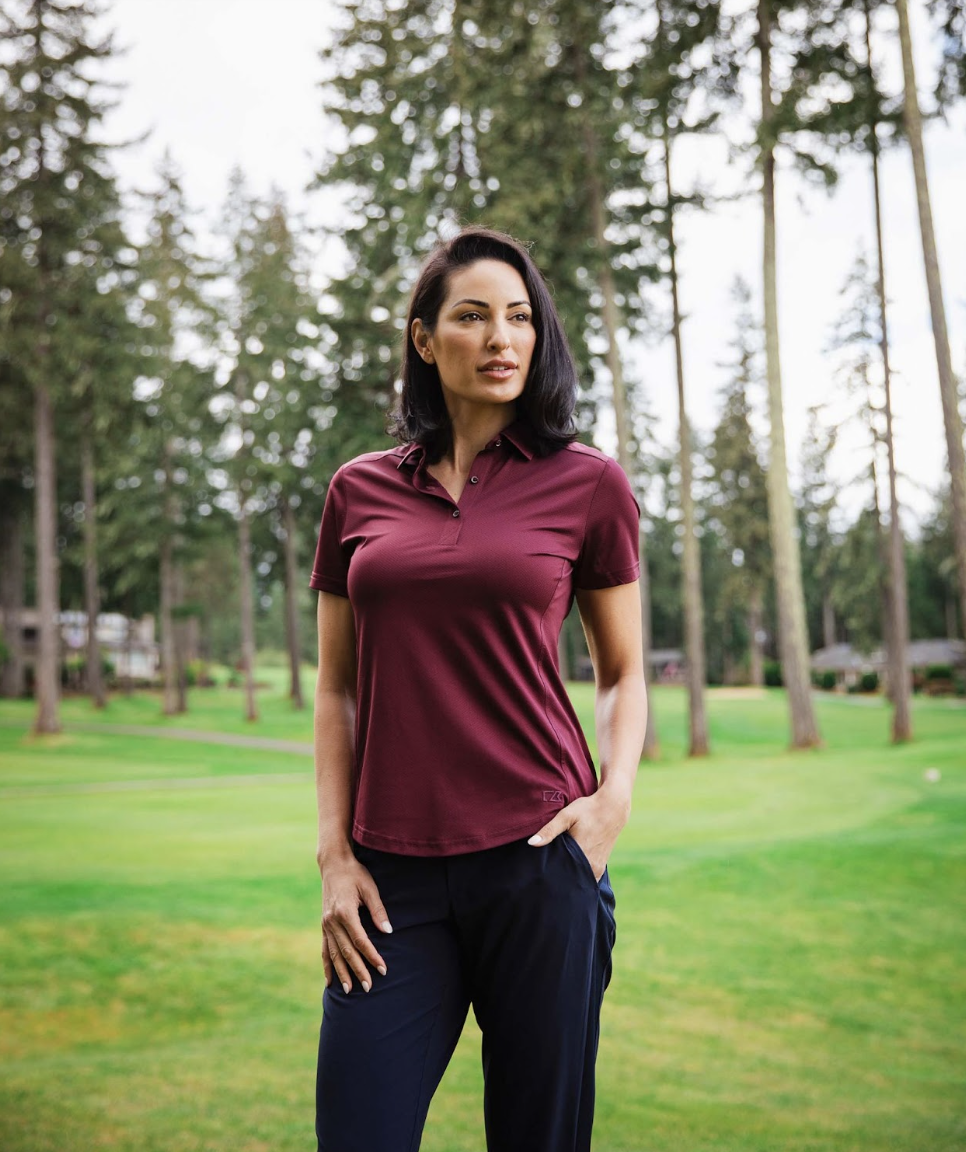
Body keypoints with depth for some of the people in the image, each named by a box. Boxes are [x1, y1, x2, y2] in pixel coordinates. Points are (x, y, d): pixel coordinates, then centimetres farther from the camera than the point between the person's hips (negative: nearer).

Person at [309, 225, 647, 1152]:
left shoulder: (587, 484, 3)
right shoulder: (360, 491, 8)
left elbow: (622, 672, 11)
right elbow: (336, 688, 10)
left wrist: (614, 798, -6)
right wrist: (334, 855, 2)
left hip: (536, 858, -1)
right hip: (394, 875, 2)